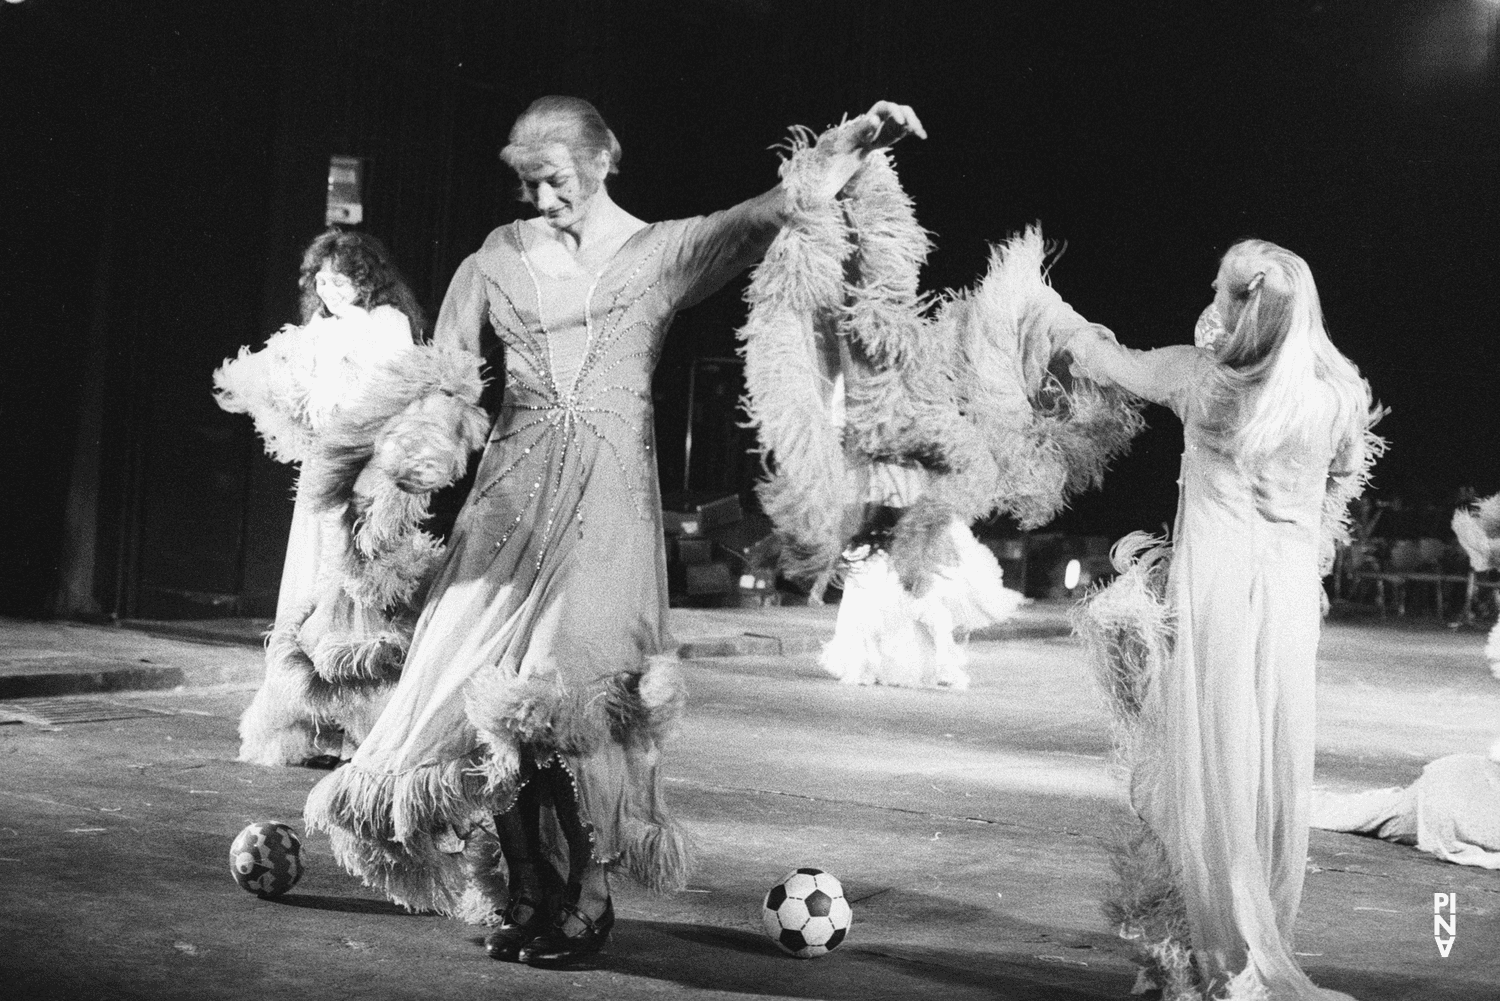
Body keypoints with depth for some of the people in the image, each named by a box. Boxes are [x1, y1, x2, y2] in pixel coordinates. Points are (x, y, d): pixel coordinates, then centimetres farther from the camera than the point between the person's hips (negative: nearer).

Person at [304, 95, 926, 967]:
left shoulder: (660, 252, 3)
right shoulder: (499, 257, 11)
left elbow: (760, 217, -11)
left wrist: (849, 150, -24)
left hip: (608, 495, -3)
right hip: (514, 491, 3)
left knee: (563, 700, -13)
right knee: (489, 699, -3)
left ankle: (589, 901, 2)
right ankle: (530, 895, 11)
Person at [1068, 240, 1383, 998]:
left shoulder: (1199, 375, -8)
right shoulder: (1335, 395, 1)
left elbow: (1103, 359, 10)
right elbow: (1342, 484, 14)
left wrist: (1078, 334, 31)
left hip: (1212, 585, -3)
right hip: (1292, 593, 3)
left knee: (1208, 766, 3)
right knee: (1277, 766, 10)